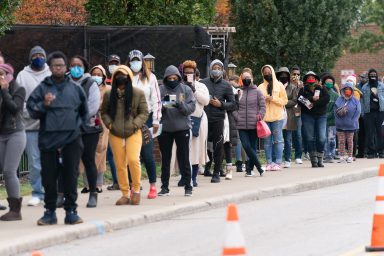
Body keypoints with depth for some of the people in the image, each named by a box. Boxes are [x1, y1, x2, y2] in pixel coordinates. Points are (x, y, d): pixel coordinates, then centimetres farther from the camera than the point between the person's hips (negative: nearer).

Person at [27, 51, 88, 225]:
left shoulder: (75, 88, 11)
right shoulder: (42, 88, 5)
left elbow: (85, 111, 25)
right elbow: (31, 110, -1)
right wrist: (44, 104, -17)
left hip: (71, 139, 1)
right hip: (49, 139, -1)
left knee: (71, 176, -1)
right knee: (49, 177, 2)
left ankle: (71, 211, 5)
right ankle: (50, 212, 10)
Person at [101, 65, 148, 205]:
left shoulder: (138, 93, 0)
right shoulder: (109, 94, 7)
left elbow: (144, 112, 2)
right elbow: (104, 112, 14)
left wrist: (135, 124, -12)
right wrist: (109, 124, -3)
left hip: (133, 134, -3)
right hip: (115, 134, 3)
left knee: (133, 160, -18)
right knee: (120, 164, 3)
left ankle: (136, 190, 1)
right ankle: (125, 194, 12)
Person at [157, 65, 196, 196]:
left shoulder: (186, 89, 2)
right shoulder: (161, 90, 2)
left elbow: (192, 107, -5)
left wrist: (181, 106, -23)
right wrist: (162, 105, -24)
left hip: (182, 128, -1)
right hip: (165, 129, 1)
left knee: (184, 157, 2)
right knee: (165, 158, 7)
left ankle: (188, 186, 7)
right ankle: (165, 186, 14)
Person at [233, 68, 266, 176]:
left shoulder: (257, 92, 3)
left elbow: (262, 106, 2)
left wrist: (259, 117, -10)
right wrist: (237, 117, -5)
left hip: (254, 125, -1)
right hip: (242, 126, 1)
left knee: (253, 147, 4)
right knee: (246, 146, -11)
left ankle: (249, 168, 13)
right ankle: (259, 167, -7)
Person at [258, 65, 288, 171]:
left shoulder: (279, 86, 7)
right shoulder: (260, 87, 11)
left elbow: (284, 100, 0)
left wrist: (272, 98, -10)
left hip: (277, 116, -2)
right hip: (265, 117, 2)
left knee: (278, 140, -4)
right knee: (267, 140, 2)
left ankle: (278, 162, -3)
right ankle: (269, 162, 5)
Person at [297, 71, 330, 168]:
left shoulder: (322, 89, 11)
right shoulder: (303, 90, 10)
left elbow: (327, 98, -6)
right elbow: (300, 101, -6)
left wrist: (314, 104, -13)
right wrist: (312, 99, -15)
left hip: (321, 115, 0)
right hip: (308, 116, 0)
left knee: (321, 138, -8)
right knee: (310, 138, -4)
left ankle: (320, 160, 0)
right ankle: (314, 160, -1)